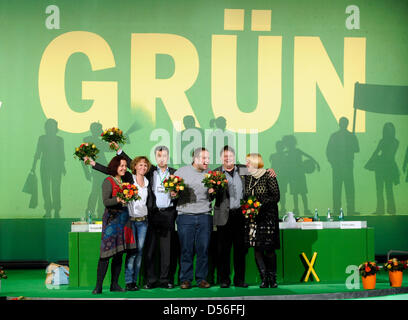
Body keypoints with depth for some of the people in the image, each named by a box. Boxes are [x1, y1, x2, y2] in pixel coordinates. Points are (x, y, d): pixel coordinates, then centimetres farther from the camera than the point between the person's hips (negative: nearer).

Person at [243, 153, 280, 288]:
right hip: (251, 217, 5)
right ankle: (264, 278, 4)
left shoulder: (268, 176, -4)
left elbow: (276, 196, -6)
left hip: (267, 216, -5)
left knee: (269, 248, -3)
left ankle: (272, 278, 7)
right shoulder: (247, 177, 12)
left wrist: (261, 204, -15)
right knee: (256, 248, -1)